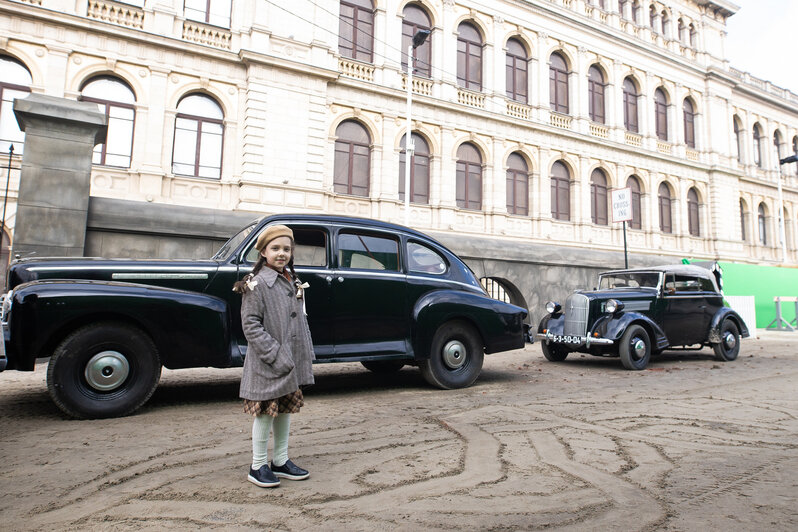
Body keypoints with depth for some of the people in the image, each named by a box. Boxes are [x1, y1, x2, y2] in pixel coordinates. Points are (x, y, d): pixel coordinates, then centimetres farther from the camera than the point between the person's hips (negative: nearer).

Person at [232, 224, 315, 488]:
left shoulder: (294, 283, 10)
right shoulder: (257, 284, -12)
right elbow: (250, 324, -16)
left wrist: (306, 355, 8)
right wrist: (275, 355, -20)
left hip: (292, 361, 7)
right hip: (267, 364, -7)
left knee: (285, 410, 15)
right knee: (266, 412, 3)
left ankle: (281, 461, 29)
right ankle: (258, 467, 19)